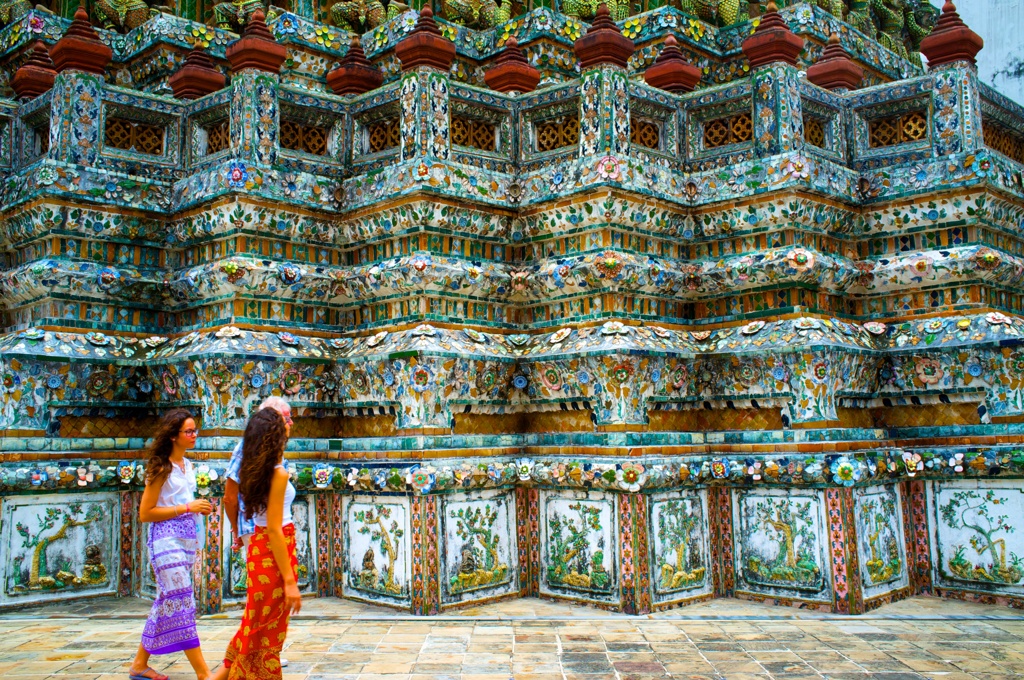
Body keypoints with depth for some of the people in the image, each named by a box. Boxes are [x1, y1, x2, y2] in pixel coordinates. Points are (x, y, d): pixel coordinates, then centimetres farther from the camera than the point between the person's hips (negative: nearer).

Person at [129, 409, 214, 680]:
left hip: (187, 538, 8)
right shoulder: (161, 468, -10)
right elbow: (145, 513, -12)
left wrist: (199, 508, 6)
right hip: (167, 539, -8)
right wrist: (186, 508, -17)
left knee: (167, 603, 14)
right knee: (181, 604, -8)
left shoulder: (188, 466, 13)